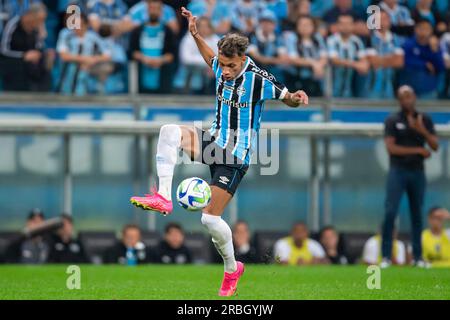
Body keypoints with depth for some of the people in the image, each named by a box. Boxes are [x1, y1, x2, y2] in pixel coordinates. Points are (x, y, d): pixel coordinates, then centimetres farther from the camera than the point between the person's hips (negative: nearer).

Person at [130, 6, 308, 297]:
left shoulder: (258, 79, -20)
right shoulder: (222, 69, -1)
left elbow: (287, 98, -13)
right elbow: (211, 58, 24)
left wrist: (296, 98, -36)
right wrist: (196, 35, 12)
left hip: (236, 157, -6)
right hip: (215, 141, 6)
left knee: (210, 218, -9)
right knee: (170, 130, -19)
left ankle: (232, 268, 15)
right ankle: (164, 198, -22)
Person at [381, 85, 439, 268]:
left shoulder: (424, 120, 9)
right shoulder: (392, 121, 0)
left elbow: (435, 146, 3)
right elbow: (391, 148, -9)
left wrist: (423, 131, -14)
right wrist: (418, 150, -9)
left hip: (418, 172, 3)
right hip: (398, 171, -3)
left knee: (417, 214, 5)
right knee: (390, 212, -10)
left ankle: (417, 256, 10)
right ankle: (386, 256, -8)